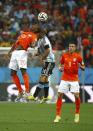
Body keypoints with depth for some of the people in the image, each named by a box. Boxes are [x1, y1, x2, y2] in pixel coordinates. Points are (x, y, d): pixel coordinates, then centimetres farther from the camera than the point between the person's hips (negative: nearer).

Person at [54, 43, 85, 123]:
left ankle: (77, 114, 10)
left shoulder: (78, 56, -3)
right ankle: (58, 116, 1)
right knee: (59, 95, -6)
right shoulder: (64, 55, 3)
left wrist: (81, 66, -19)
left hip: (74, 79, -2)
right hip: (65, 79, 2)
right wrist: (61, 68, -6)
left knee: (76, 96, -12)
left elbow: (83, 67, 3)